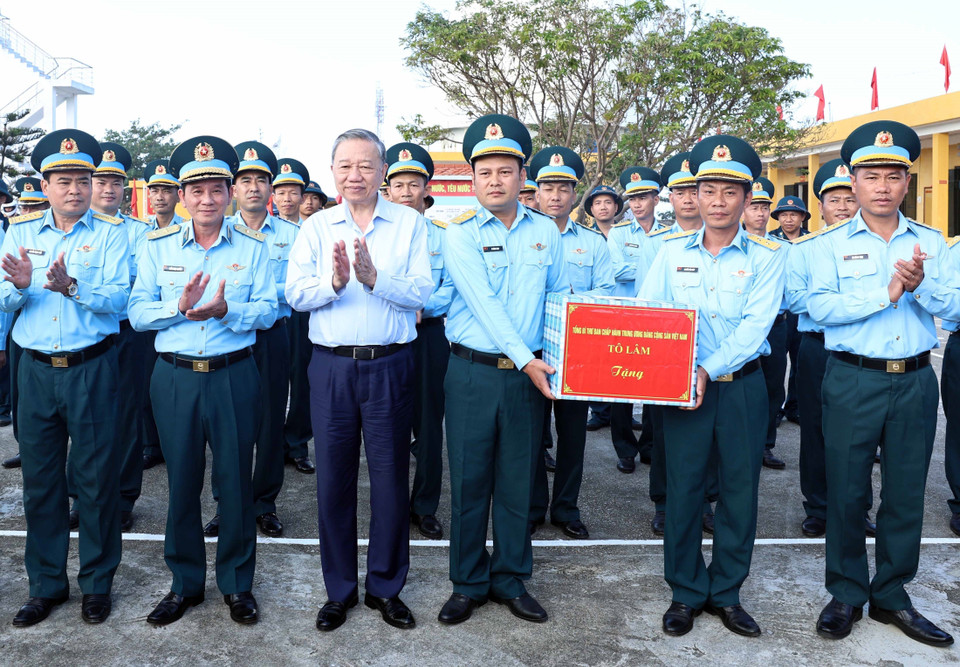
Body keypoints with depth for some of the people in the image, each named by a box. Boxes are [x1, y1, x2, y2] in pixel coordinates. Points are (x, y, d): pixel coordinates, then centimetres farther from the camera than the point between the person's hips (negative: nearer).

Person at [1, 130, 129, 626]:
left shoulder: (110, 232, -1)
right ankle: (46, 584, 26)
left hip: (92, 367, -3)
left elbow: (118, 298, -12)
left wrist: (72, 287, -28)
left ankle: (97, 582, 20)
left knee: (97, 477, 4)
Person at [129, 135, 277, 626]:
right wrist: (178, 307, -17)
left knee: (236, 480, 6)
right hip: (175, 377, 1)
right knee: (181, 481, 10)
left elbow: (268, 310, -5)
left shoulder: (253, 245, 2)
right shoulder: (158, 245, 5)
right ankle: (185, 583, 28)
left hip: (234, 377, -1)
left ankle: (237, 584, 24)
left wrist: (226, 310, -23)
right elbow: (137, 313, 1)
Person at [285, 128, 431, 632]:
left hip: (390, 364, -1)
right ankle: (339, 590, 26)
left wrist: (373, 277, -22)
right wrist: (333, 282, -20)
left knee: (390, 477, 6)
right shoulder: (315, 227, 9)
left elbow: (421, 292, -8)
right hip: (331, 366, 2)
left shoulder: (409, 223, 3)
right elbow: (295, 293, -2)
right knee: (333, 478, 8)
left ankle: (385, 587, 25)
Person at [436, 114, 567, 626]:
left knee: (517, 480, 10)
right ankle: (468, 583, 22)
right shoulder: (460, 234, -2)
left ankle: (510, 579, 27)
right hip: (472, 372, -2)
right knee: (469, 480, 5)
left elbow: (561, 297, 13)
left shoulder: (545, 232, 8)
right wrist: (526, 359, -20)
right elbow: (483, 302, -13)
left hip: (529, 373, 3)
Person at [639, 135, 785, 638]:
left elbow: (755, 325, -11)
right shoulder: (672, 251, 5)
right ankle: (686, 592, 21)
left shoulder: (765, 256, 0)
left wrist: (710, 370, -22)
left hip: (742, 385, 0)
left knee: (739, 489, 7)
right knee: (682, 487, 4)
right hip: (682, 385, 1)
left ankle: (727, 593, 25)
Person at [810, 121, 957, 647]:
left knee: (906, 493, 10)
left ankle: (891, 595, 27)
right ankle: (847, 594, 22)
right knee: (847, 491, 4)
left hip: (915, 381, 3)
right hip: (853, 381, -3)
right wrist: (886, 293, -19)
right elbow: (819, 306, -14)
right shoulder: (831, 244, 1)